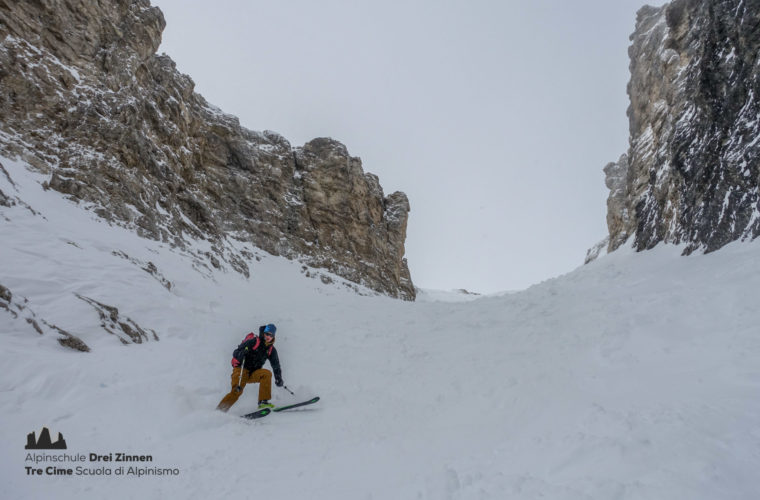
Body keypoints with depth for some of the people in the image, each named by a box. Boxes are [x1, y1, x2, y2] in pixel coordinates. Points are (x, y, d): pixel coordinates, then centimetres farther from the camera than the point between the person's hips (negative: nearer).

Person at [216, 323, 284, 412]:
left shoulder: (271, 350, 8)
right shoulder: (253, 341, -8)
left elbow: (276, 365, 12)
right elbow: (236, 353, -8)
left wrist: (278, 378, -1)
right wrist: (241, 353, -31)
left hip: (253, 373, 4)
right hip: (241, 370, -4)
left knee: (267, 373, -23)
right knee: (237, 391, -24)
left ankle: (263, 402, -26)